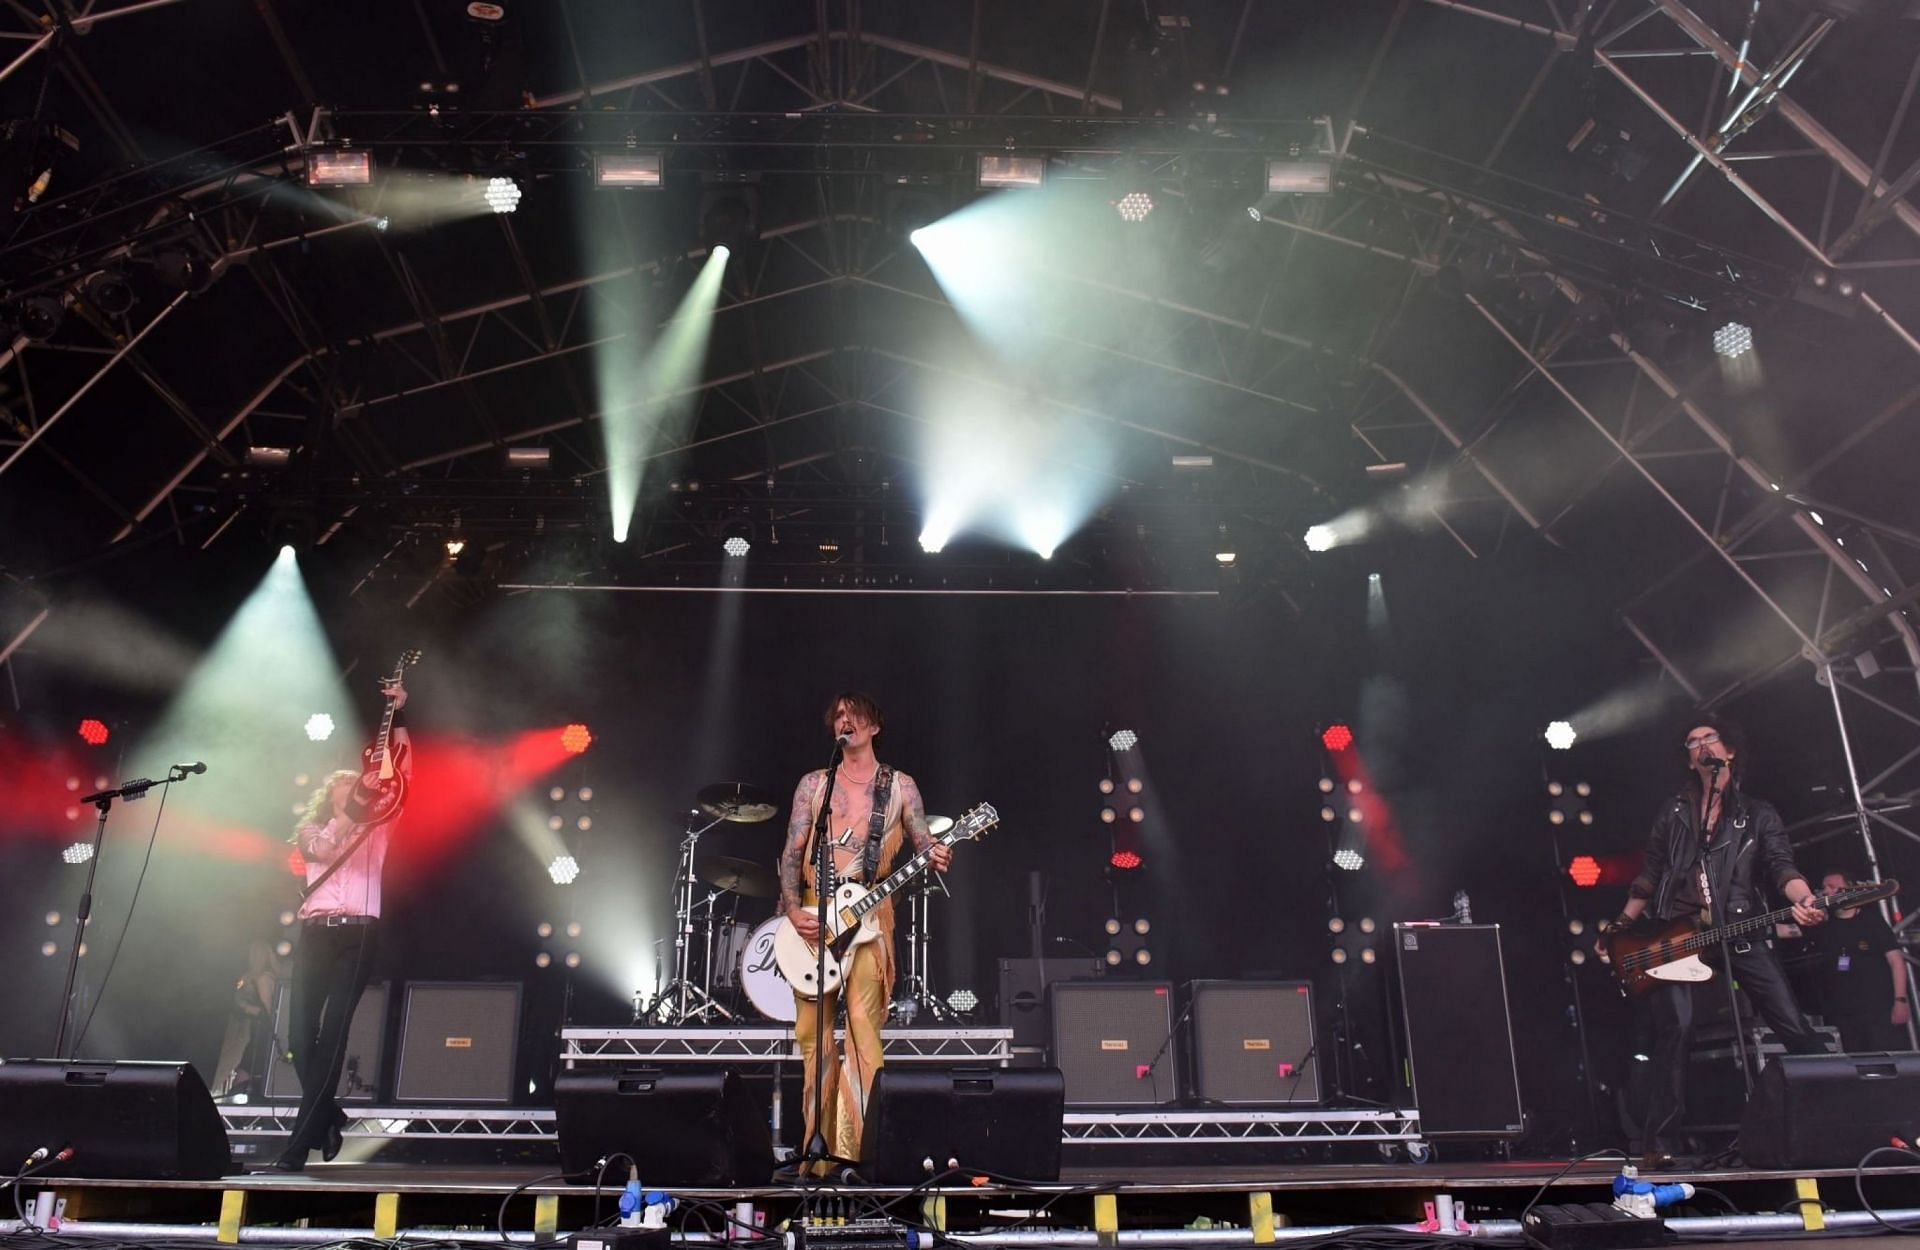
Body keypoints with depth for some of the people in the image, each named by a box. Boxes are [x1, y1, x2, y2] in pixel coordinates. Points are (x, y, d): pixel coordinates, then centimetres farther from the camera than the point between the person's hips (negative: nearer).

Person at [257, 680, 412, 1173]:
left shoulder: (376, 828, 16)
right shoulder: (311, 828, 18)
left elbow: (401, 772, 5)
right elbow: (325, 848, -7)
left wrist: (397, 715, 0)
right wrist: (348, 812, -11)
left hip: (359, 933, -1)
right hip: (316, 931, 1)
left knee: (332, 1033, -9)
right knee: (301, 1032, -4)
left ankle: (299, 1144, -7)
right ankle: (326, 1117, 21)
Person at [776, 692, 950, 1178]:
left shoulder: (900, 786, 8)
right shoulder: (813, 784, 11)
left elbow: (922, 842, 3)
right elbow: (791, 854, 7)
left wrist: (935, 856, -21)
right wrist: (793, 909, -7)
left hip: (869, 917, -2)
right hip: (812, 918, 2)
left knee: (863, 1033, -10)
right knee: (812, 1034, 4)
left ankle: (854, 1148, -6)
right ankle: (820, 1149, 15)